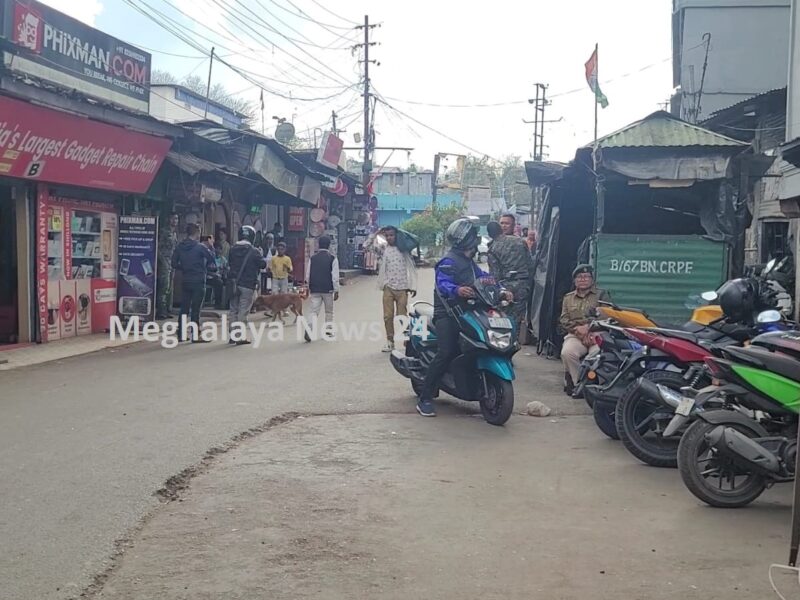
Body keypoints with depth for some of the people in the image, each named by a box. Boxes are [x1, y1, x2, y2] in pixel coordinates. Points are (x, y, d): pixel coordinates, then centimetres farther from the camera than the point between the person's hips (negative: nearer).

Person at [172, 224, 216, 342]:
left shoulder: (179, 247, 3)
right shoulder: (200, 247, -12)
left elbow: (174, 264, 5)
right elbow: (212, 260, -9)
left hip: (185, 281, 5)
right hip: (198, 282, -5)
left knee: (184, 308, 10)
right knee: (195, 309, -2)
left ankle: (181, 334, 11)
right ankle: (195, 336, 1)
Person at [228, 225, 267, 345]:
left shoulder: (233, 249, 4)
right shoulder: (254, 251, -12)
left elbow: (229, 265, 12)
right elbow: (263, 264, -3)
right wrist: (260, 254, 12)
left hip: (233, 283, 5)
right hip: (247, 285, -5)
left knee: (233, 309, 13)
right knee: (243, 310, -2)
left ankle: (233, 336, 17)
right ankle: (241, 337, -3)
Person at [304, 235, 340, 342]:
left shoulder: (312, 258, 3)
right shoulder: (333, 259, -7)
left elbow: (307, 275, 8)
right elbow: (335, 276, -9)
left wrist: (309, 288, 20)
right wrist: (336, 291, -2)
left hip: (314, 290, 2)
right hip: (328, 289, -2)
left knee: (314, 312, 2)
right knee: (329, 312, 15)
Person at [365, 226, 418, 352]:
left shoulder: (404, 249, 6)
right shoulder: (383, 249, 9)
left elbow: (412, 268, 6)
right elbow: (367, 245, 1)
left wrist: (413, 286, 1)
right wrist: (376, 234, -2)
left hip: (402, 288, -2)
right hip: (388, 287, 2)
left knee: (402, 316, -1)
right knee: (388, 316, 2)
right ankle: (390, 341, 11)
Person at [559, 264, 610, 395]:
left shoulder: (601, 294, 14)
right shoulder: (568, 298, 22)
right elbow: (564, 320, 10)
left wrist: (588, 327, -15)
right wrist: (578, 329, -9)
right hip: (575, 335, 2)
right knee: (567, 353, -30)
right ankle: (577, 383, -13)